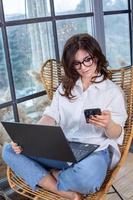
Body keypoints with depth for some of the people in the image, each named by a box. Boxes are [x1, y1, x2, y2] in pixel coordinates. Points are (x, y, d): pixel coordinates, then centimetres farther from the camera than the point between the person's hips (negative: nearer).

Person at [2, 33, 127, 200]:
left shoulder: (113, 91, 5)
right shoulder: (65, 87, 19)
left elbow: (115, 134, 0)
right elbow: (51, 117, 9)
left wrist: (108, 125, -26)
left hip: (95, 150, -4)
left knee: (88, 178, -41)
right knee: (9, 150, -16)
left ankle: (53, 174, -6)